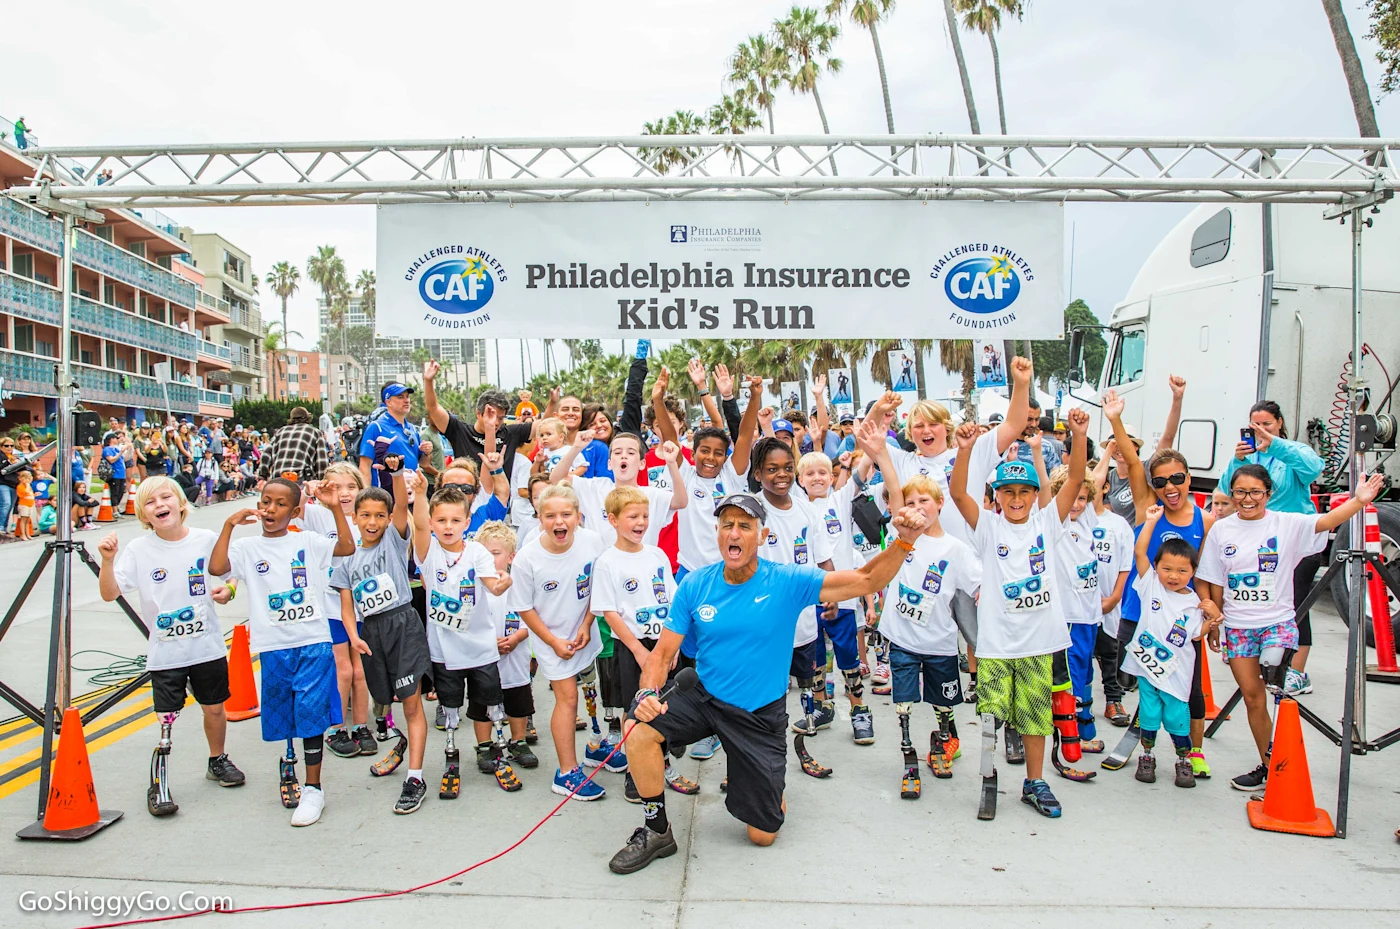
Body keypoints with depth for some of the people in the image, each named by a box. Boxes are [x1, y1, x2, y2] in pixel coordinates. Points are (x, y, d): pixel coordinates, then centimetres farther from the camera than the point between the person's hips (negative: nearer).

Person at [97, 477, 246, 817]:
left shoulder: (206, 540, -3)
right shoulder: (138, 550, -5)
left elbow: (228, 574, 9)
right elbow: (109, 594, -10)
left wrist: (228, 590, -12)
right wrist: (107, 560, -24)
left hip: (208, 646, 2)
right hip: (165, 653, -1)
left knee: (214, 709, 15)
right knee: (166, 721, -1)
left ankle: (218, 761, 37)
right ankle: (158, 785, 16)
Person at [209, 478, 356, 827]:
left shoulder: (308, 542, 4)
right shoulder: (248, 547, 4)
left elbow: (347, 547, -6)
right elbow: (216, 567, -12)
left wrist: (335, 508, -13)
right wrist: (229, 526, -13)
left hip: (313, 643, -1)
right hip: (272, 646, 2)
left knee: (311, 713, -2)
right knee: (281, 714, 13)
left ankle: (313, 787, 7)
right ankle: (289, 762, 39)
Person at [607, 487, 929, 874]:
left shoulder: (788, 583, -15)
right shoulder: (695, 586, -8)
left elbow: (867, 581, -19)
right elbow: (664, 652, -5)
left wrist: (903, 541, -36)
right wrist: (647, 692, -25)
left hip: (761, 716, -1)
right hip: (704, 698, 2)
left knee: (763, 836, 5)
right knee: (638, 731, -26)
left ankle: (770, 789, 42)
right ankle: (657, 831, -1)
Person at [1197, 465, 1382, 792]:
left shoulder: (1287, 524, -3)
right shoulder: (1222, 530, 2)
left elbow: (1326, 522, -22)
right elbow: (1214, 584, 6)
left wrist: (1359, 500, -38)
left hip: (1277, 621, -2)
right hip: (1237, 626, 2)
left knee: (1273, 668, -31)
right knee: (1252, 696, 7)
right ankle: (1268, 767, 20)